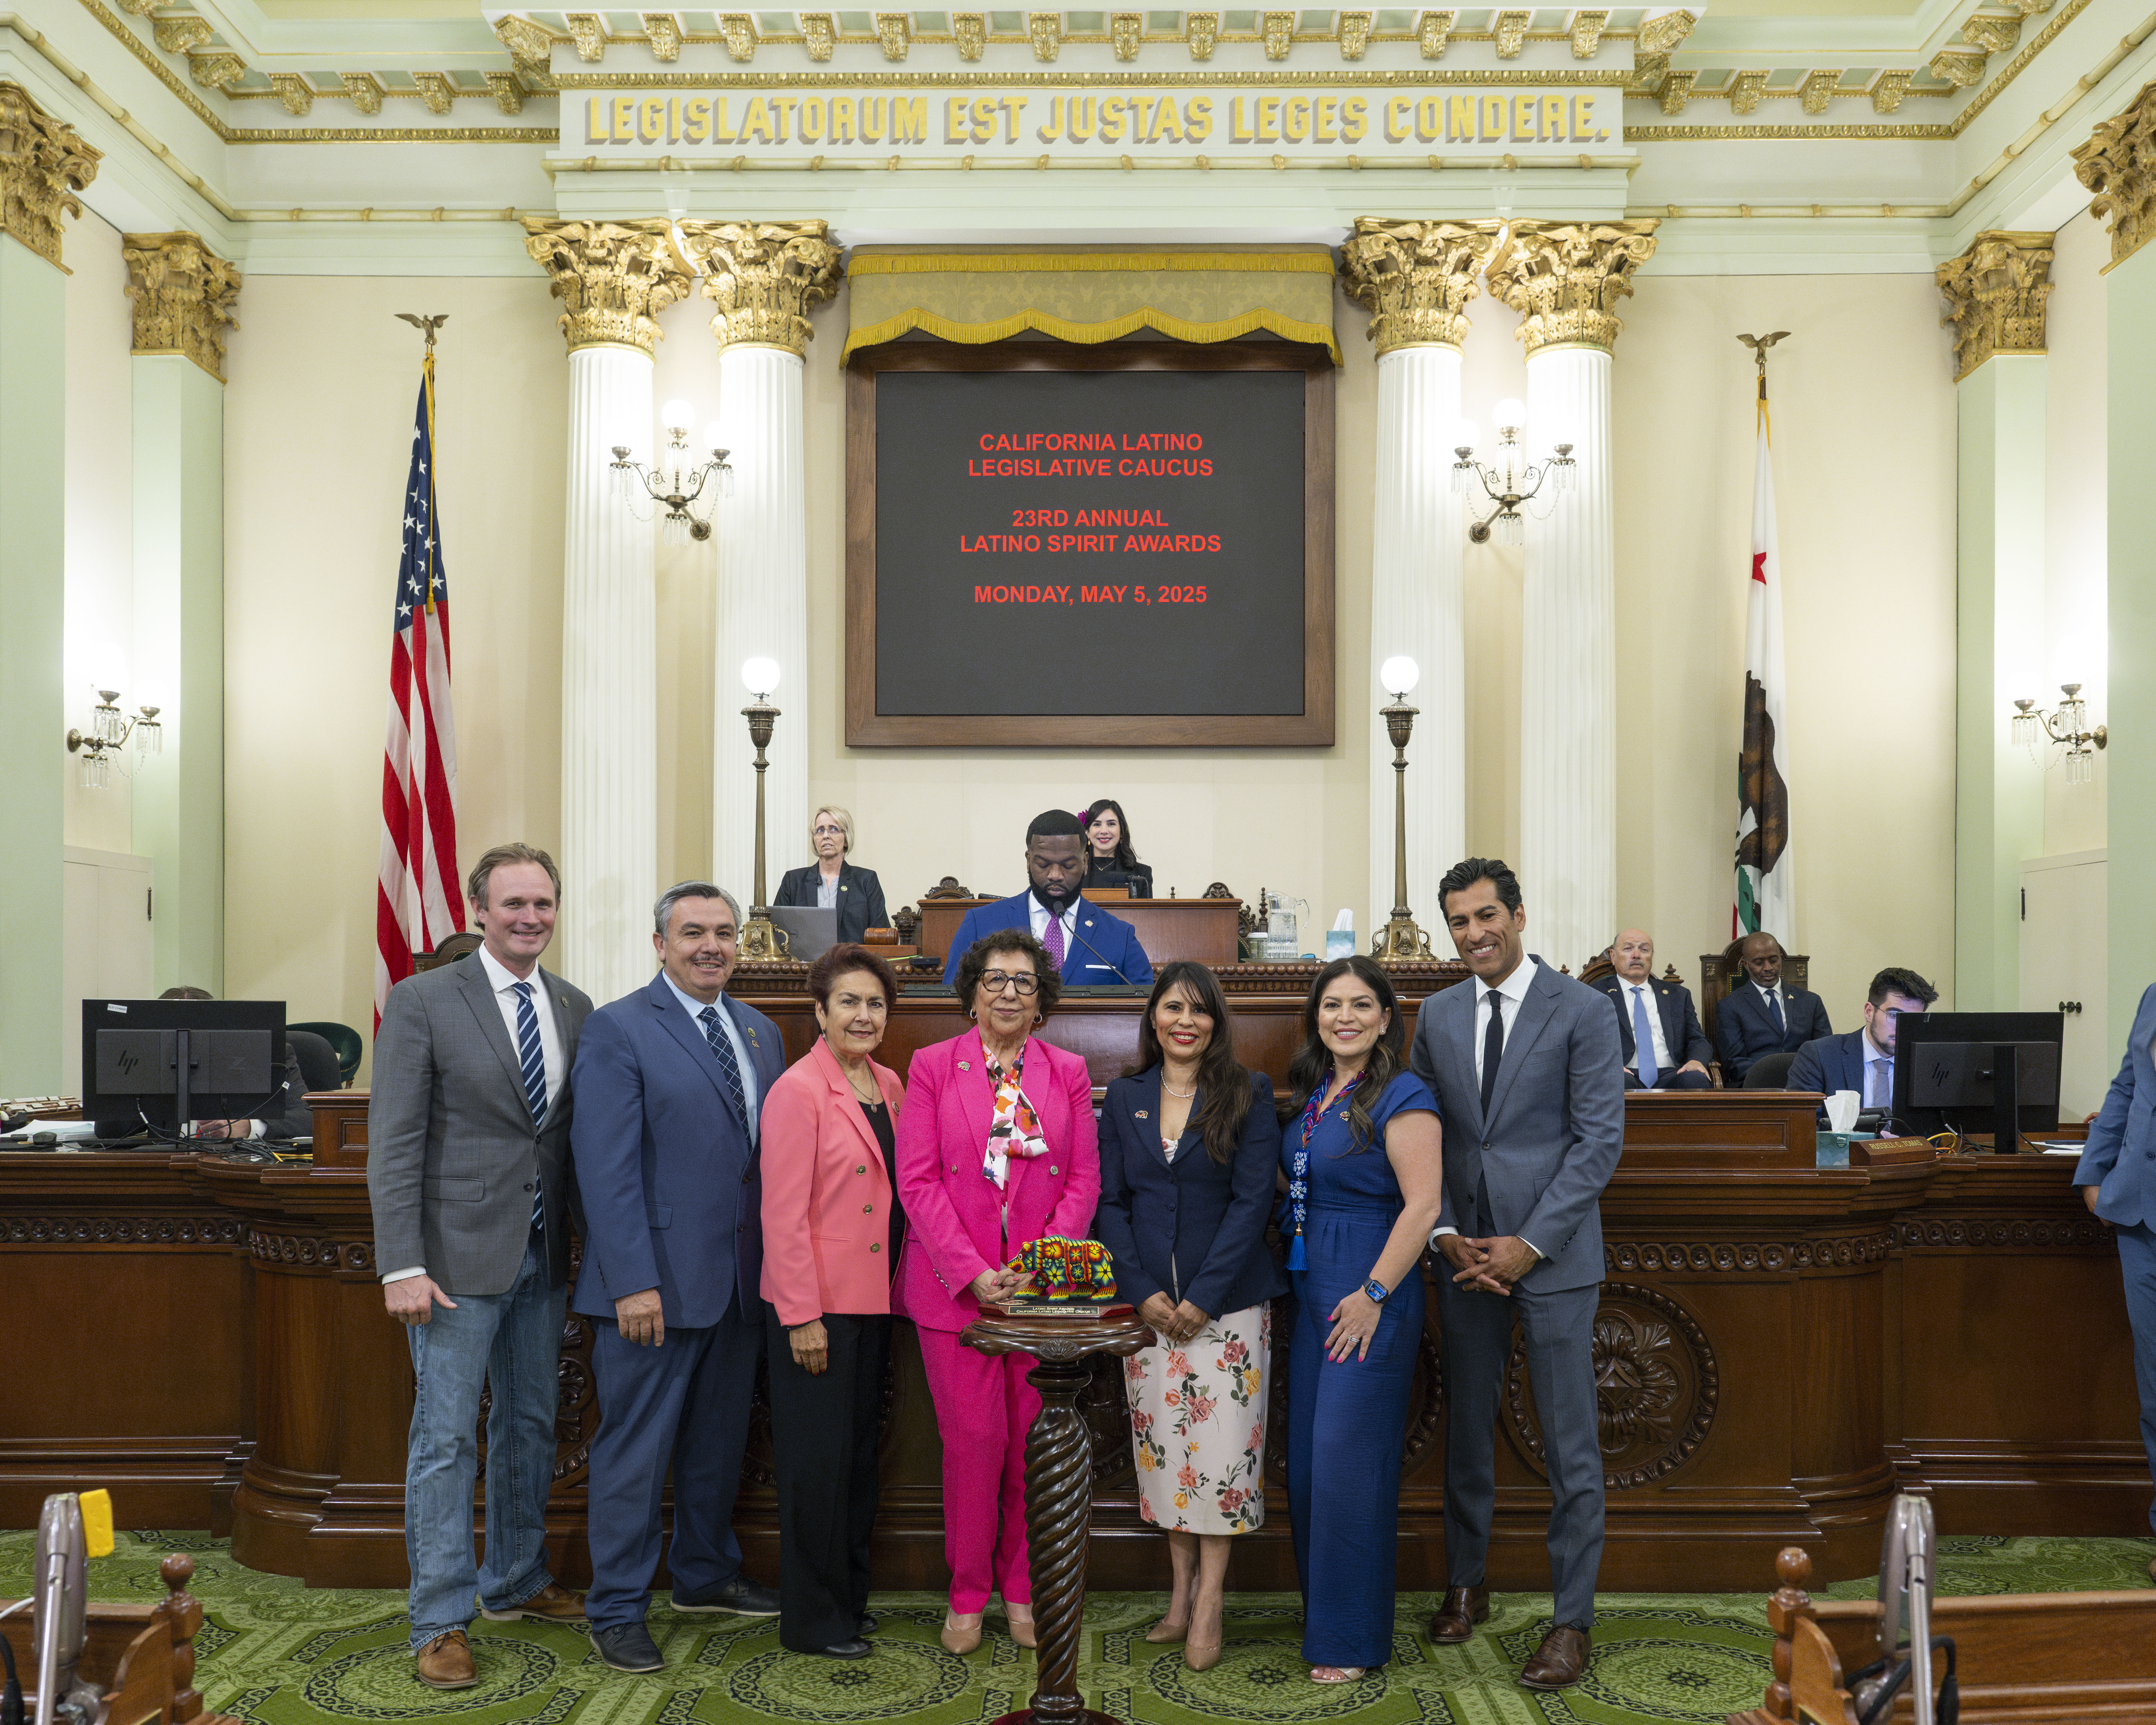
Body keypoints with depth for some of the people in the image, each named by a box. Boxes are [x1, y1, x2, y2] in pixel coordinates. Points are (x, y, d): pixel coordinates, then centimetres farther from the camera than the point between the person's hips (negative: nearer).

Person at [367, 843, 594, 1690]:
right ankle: (441, 1621, 13)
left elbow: (579, 1135, 10)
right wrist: (402, 1265, -16)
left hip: (543, 1255, 6)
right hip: (459, 1254, -5)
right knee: (446, 1438, 1)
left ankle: (515, 1581, 34)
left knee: (531, 1425, 17)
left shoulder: (575, 1007, 7)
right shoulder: (421, 1002, -8)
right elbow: (394, 1144, -11)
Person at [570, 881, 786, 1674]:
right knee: (636, 1449, 4)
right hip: (658, 1282, -6)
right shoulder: (617, 1030, -9)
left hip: (742, 1282, 7)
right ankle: (616, 1610, 18)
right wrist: (632, 1282, -19)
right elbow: (607, 1167, -14)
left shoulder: (761, 1033, 11)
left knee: (720, 1440, 19)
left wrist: (776, 1268, 6)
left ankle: (706, 1574, 37)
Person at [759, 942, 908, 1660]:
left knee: (860, 1449, 16)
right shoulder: (798, 1091, -14)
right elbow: (783, 1214, -16)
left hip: (874, 1299, 7)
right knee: (818, 1458, 2)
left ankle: (850, 1595, 30)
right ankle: (810, 1618, 16)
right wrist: (801, 1316, -17)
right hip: (817, 1304, -7)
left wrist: (900, 1288, 8)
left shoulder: (888, 1086, 9)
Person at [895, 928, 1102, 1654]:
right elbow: (917, 1179, -4)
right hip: (954, 1286, -2)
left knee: (1034, 1442, 6)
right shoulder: (933, 1067, 2)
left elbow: (1085, 1180, 5)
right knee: (973, 1441, 1)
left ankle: (1021, 1590, 23)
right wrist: (971, 1272, -12)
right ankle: (968, 1595, 18)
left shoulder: (1068, 1073, 7)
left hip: (1044, 1286, 2)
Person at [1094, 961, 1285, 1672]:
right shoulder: (1124, 1097, 7)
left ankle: (1210, 1600, 8)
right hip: (1147, 1301, 3)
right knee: (1162, 1443, 7)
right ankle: (1183, 1590, 20)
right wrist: (1144, 1293, -6)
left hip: (1227, 1300, -3)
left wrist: (1201, 1298, -12)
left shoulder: (1249, 1095, -2)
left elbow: (1252, 1201, -7)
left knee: (1221, 1441, -3)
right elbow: (1109, 1201, 5)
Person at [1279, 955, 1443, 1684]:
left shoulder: (1401, 1097, -13)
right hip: (1311, 1291, 8)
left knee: (1347, 1460, -2)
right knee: (1307, 1456, 12)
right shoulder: (1310, 1095, 11)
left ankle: (1352, 1638, 12)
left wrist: (1374, 1295, -19)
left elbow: (1422, 1205, -19)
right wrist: (1292, 1278, 12)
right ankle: (1319, 1608, 27)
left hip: (1370, 1296, -8)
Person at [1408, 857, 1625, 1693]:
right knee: (1467, 1427, 15)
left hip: (1553, 1254, -4)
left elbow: (1600, 1139, -10)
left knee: (1570, 1444, 3)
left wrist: (1529, 1244, -13)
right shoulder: (1437, 1016, 7)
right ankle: (1467, 1583, 32)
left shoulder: (1582, 1011, -6)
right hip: (1466, 1251, 4)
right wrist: (1448, 1235, -4)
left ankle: (1573, 1620, 16)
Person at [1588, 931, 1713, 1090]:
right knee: (1623, 1083, -38)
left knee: (1696, 1080, -30)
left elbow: (1699, 1041, 18)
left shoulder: (1678, 995, 24)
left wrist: (1696, 1061, -7)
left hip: (1670, 1075, 3)